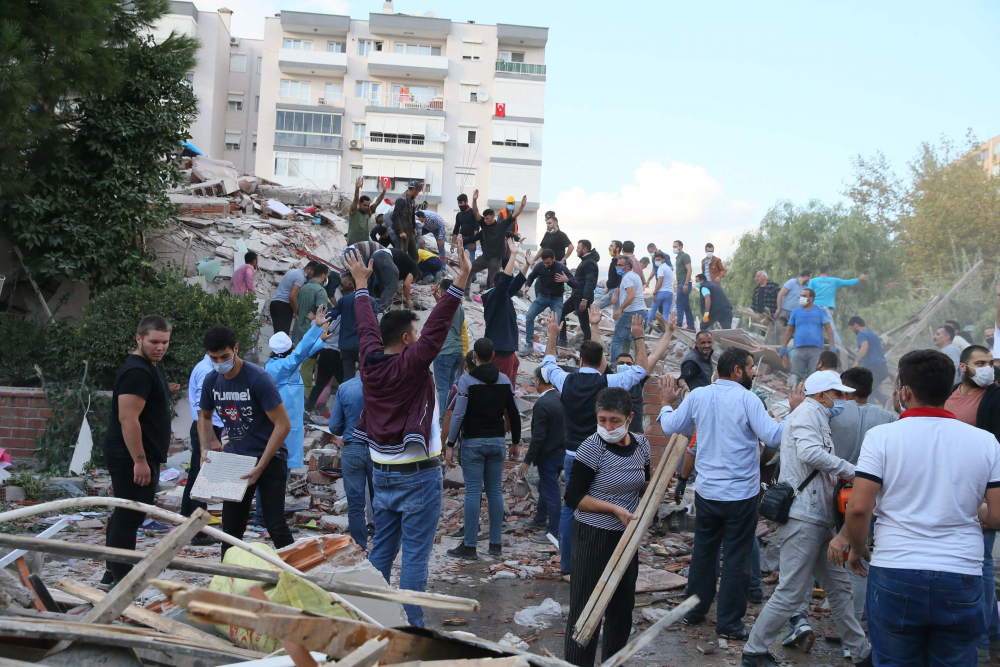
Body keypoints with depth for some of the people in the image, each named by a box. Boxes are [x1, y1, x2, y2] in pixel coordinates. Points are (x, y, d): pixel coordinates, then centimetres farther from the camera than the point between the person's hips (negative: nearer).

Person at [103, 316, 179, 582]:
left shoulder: (152, 365, 15)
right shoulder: (137, 371, -19)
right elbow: (127, 418, -25)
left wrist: (165, 392, 13)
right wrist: (140, 461, -26)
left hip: (139, 456, 11)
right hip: (131, 457, -11)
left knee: (124, 514, 18)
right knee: (129, 516, -7)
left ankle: (114, 571, 28)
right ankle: (122, 580, -1)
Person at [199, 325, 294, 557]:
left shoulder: (258, 379, -20)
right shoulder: (212, 380, -1)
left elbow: (283, 425, -21)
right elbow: (204, 416, 18)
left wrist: (260, 467, -22)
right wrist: (206, 448, 0)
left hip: (270, 459, -6)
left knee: (275, 525, -9)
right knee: (231, 526, 12)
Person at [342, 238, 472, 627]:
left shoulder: (371, 360, 2)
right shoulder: (411, 364, -16)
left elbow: (366, 326, 17)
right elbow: (438, 326, -23)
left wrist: (361, 283, 30)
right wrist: (461, 280, -26)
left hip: (382, 473, 7)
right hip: (417, 475, -7)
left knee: (381, 550, 15)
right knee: (415, 555, -2)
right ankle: (410, 625, 0)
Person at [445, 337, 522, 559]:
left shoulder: (467, 379, -8)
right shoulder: (504, 379, 6)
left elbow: (459, 414, -14)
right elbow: (513, 413, 9)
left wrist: (450, 445, -10)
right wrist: (516, 442, 18)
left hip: (473, 443, -4)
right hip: (498, 441, 4)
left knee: (473, 492, -3)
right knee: (495, 491, 9)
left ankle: (470, 546, -1)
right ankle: (495, 543, 13)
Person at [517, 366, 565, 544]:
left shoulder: (541, 404, -23)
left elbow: (538, 436, -23)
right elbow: (566, 427, 10)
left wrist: (527, 460, -16)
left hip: (548, 455, -9)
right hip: (562, 452, 9)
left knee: (551, 493, 0)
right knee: (544, 487, 26)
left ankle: (554, 533, 9)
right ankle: (540, 519, 43)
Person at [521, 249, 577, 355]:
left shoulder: (561, 268, -20)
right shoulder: (539, 266, -12)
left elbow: (575, 284, -19)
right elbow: (531, 276, 10)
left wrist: (567, 280, -41)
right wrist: (527, 285, -10)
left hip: (556, 299, -3)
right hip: (542, 297, 3)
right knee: (529, 316, -12)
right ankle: (529, 346, -3)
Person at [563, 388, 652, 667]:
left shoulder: (641, 444, 0)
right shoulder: (592, 448, -18)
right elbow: (574, 497, -16)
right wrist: (615, 509, -21)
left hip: (626, 534, 6)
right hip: (594, 536, -6)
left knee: (623, 604, 17)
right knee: (587, 607, 1)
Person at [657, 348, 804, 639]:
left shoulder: (698, 396, 0)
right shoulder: (746, 398, -15)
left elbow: (670, 426, 10)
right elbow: (773, 436, -21)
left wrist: (666, 403, 28)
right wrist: (794, 411, -10)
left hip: (706, 492, 5)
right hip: (740, 493, -5)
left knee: (703, 551, 18)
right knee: (736, 558, 5)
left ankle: (695, 611, 29)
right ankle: (729, 623, 12)